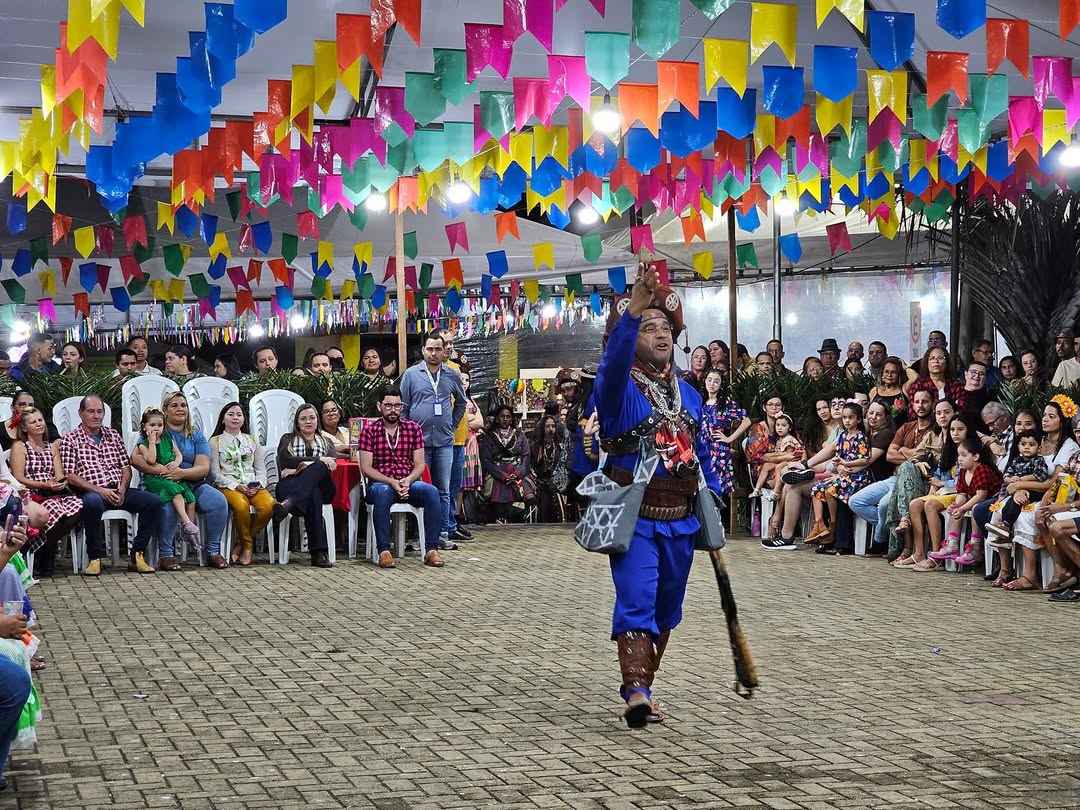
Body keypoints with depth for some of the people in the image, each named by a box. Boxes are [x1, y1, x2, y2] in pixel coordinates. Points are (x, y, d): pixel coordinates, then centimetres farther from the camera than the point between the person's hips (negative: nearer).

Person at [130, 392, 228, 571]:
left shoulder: (196, 435, 15)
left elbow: (204, 468, 1)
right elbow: (135, 459, -7)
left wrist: (182, 473, -20)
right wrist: (156, 469, -24)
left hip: (192, 484, 3)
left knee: (219, 501, -23)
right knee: (168, 504, -38)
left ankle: (213, 551, -11)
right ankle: (166, 554, -26)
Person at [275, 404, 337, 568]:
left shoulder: (326, 442, 30)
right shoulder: (287, 440, 26)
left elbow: (332, 464, 5)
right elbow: (285, 461, 1)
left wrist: (298, 468, -9)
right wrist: (319, 460, -9)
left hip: (321, 487, 1)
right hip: (291, 486, -1)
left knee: (318, 468, -38)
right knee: (313, 496, -41)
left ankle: (290, 503, -59)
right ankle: (319, 552, -54)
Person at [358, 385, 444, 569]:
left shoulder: (413, 428, 10)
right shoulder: (369, 430, 2)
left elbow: (419, 464, 6)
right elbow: (366, 468, -4)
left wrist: (408, 481, -16)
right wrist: (391, 482, -17)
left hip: (408, 483, 3)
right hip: (380, 483, -2)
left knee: (432, 492, -29)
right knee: (383, 492, -39)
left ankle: (431, 550, -28)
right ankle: (384, 551, -38)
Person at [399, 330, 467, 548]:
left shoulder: (452, 375, 8)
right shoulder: (411, 374, 1)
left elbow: (461, 403, 23)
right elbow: (403, 407, 4)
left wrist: (452, 425, 13)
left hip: (444, 441, 2)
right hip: (419, 440, -2)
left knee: (443, 489, 4)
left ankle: (443, 532, 8)